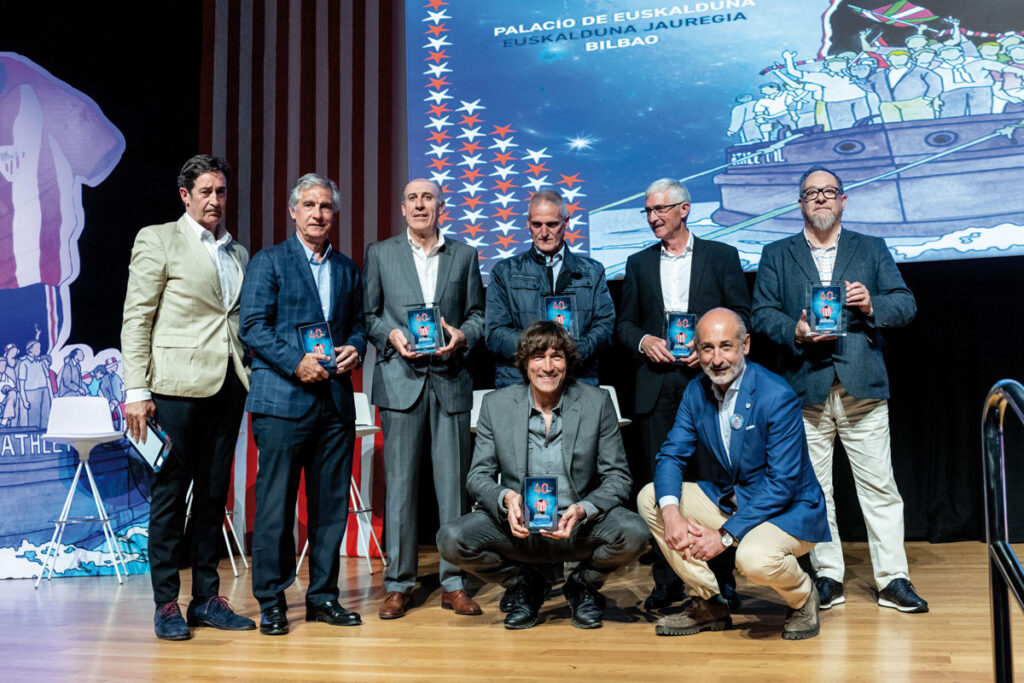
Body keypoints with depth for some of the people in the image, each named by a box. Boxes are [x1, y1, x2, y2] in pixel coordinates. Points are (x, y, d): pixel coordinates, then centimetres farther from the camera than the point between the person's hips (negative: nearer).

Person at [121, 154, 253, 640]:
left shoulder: (239, 253, 17)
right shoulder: (157, 240, 2)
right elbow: (136, 318, -3)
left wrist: (253, 373, 7)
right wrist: (136, 391, -9)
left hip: (229, 383, 5)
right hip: (179, 386, -5)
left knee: (214, 494, 9)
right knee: (171, 494, 0)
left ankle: (206, 597, 18)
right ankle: (166, 604, 10)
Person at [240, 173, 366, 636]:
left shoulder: (347, 269, 17)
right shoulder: (268, 262, 2)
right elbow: (253, 326, -6)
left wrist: (355, 349, 0)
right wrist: (296, 363, -16)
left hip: (336, 401, 5)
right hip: (282, 399, -5)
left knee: (331, 503, 8)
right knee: (275, 504, -3)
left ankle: (323, 595, 19)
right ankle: (271, 602, 9)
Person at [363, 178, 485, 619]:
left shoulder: (464, 255, 13)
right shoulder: (380, 254, 12)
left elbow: (477, 314, 12)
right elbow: (368, 314, 10)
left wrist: (462, 335, -8)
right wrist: (391, 335, -8)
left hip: (450, 379, 1)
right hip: (401, 379, -1)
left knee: (453, 483, 1)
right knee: (400, 483, -1)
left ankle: (454, 583, 10)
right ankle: (398, 584, 8)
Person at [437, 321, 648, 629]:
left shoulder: (597, 402, -2)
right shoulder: (496, 404, 0)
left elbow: (617, 477, -2)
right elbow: (478, 477, 3)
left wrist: (583, 510, -22)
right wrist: (505, 498, -21)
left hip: (579, 526, 0)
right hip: (519, 526, 1)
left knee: (633, 533, -30)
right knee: (451, 540, -25)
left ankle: (583, 585, 6)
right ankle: (524, 584, 7)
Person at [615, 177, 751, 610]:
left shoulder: (721, 256, 8)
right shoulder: (639, 263, 16)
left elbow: (741, 314, 4)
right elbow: (624, 323, 15)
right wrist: (644, 341, -5)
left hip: (706, 378, -2)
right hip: (656, 384, 3)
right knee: (658, 482, 2)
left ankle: (720, 576, 8)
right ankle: (666, 579, 10)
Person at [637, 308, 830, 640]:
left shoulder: (778, 397, -22)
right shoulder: (696, 392, -1)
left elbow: (783, 484, -23)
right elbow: (671, 455, 0)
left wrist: (725, 535, -26)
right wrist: (671, 511, -21)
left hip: (788, 509, -7)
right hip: (728, 498, 7)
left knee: (754, 558, -36)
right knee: (650, 498, -7)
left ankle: (803, 596, 3)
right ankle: (708, 603, 4)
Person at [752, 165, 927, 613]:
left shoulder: (872, 249, 15)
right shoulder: (776, 255, 14)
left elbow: (905, 305, 8)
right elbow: (762, 313, 5)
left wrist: (872, 305, -12)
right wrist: (794, 331, -13)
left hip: (862, 386, 0)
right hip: (805, 388, 0)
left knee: (879, 485, -1)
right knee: (813, 488, 4)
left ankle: (892, 579, 6)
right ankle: (828, 577, 14)